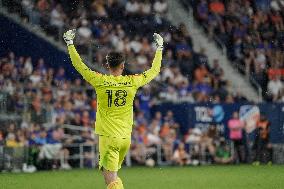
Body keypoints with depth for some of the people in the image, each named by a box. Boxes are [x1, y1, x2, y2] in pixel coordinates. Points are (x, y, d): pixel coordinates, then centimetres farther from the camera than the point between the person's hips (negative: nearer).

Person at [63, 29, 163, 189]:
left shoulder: (99, 81, -7)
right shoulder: (132, 82, -1)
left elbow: (79, 65, 4)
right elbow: (154, 70, 14)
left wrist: (70, 43, 15)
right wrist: (159, 47, 27)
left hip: (108, 137, -3)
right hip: (126, 137, 4)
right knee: (113, 173, 22)